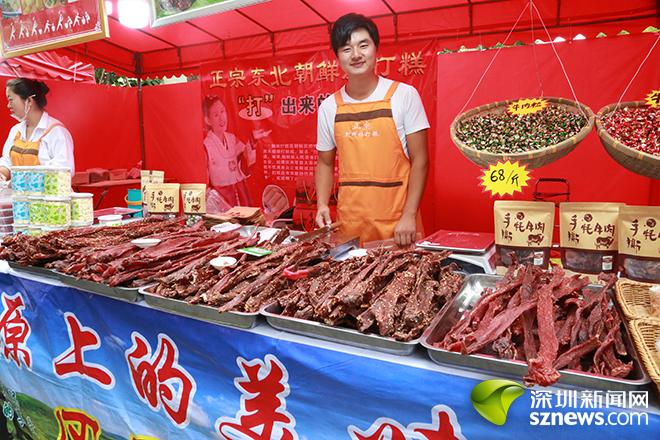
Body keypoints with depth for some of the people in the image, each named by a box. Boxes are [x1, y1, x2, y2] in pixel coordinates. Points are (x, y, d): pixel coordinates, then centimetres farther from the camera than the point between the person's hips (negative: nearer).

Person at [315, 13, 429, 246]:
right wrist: (322, 204, -3)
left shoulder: (404, 95, -5)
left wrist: (409, 216, -12)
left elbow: (419, 160, -5)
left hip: (397, 223, -2)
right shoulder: (329, 107, 4)